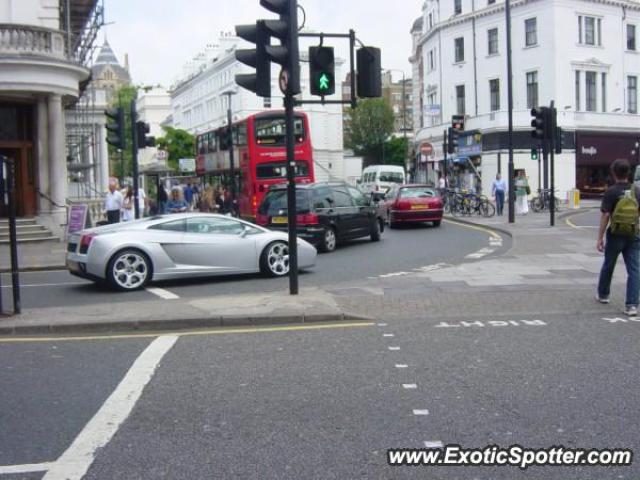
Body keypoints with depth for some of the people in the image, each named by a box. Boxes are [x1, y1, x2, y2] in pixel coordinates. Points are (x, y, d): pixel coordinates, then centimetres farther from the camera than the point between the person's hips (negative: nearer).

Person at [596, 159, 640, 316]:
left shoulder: (611, 192, -10)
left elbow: (605, 216, -13)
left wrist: (600, 238, -9)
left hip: (615, 235, -2)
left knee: (608, 266, 18)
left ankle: (603, 294, 36)